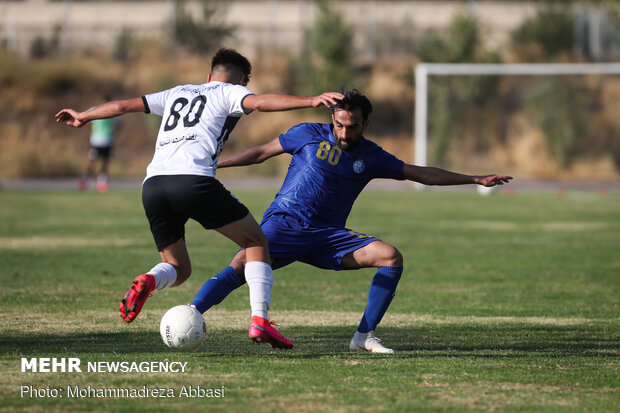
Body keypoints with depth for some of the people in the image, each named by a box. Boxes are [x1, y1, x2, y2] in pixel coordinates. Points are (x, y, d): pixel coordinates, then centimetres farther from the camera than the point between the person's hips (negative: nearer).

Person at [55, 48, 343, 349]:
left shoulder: (178, 93, 31)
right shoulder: (228, 93, 16)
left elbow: (123, 106, 36)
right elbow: (261, 102, -6)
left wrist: (82, 117, 51)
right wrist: (310, 101, -14)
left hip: (152, 185, 6)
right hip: (193, 178, -5)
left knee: (178, 269, 18)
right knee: (256, 242, 9)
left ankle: (147, 282, -17)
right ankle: (259, 321, -8)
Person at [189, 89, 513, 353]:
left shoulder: (371, 157, 8)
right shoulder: (309, 135, 1)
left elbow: (422, 174, 14)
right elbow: (262, 152, 11)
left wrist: (476, 179, 12)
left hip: (328, 235, 3)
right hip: (283, 223, -3)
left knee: (391, 257, -14)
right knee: (242, 264, -30)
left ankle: (364, 336, -7)